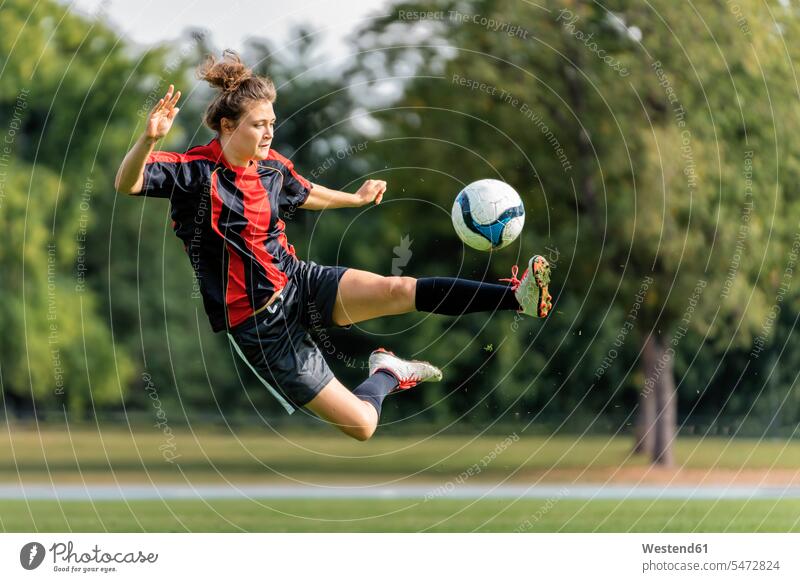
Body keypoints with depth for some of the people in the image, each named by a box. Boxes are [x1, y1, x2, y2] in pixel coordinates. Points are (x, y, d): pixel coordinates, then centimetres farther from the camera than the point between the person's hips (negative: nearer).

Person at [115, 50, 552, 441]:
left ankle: (519, 295, -26)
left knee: (397, 290, -25)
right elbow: (127, 184, -31)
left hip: (300, 282, 6)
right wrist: (150, 138, -50)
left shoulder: (271, 167, 4)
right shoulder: (195, 170, -17)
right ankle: (386, 375, 24)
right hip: (259, 326, -6)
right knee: (361, 425, -7)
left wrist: (356, 198, 40)